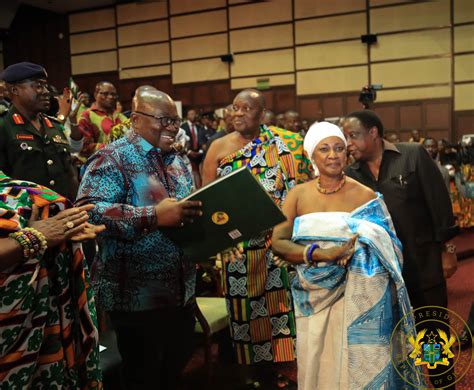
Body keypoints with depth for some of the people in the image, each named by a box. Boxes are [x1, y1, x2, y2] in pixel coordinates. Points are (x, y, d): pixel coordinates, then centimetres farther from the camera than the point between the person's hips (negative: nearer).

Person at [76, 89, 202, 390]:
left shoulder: (178, 161, 13)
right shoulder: (112, 159, -11)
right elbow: (88, 211, -25)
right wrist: (153, 216, -32)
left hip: (182, 290, 7)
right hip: (137, 295, -7)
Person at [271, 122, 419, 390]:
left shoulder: (366, 196, -3)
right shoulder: (299, 194, 2)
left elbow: (385, 251, -1)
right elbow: (278, 243, -7)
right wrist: (320, 254, -21)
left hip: (359, 299, -2)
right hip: (316, 298, 2)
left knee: (361, 368, 4)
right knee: (317, 368, 11)